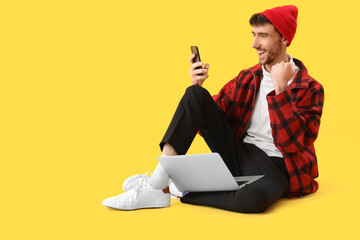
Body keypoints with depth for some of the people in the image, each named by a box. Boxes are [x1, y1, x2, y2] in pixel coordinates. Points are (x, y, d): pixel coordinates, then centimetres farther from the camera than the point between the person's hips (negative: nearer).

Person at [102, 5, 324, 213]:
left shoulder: (310, 89, -4)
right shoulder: (247, 78, 11)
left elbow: (295, 143, -17)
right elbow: (209, 119, 13)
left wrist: (280, 89, -21)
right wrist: (198, 85, -5)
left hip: (273, 165, -4)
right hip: (236, 153, 5)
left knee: (258, 195, -43)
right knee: (195, 94, -14)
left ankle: (178, 191, -21)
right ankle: (156, 181, -23)